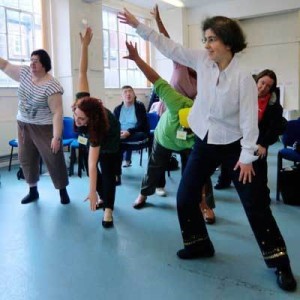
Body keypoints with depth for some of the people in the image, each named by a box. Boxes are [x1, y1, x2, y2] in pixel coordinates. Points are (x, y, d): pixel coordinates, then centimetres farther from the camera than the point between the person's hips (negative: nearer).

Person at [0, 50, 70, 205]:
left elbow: (57, 113, -23)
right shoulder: (25, 73, -1)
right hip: (24, 126, 7)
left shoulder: (51, 86, -22)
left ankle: (63, 192, 16)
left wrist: (57, 137, -26)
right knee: (26, 159, 13)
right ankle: (33, 191, 28)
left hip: (45, 128, -7)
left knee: (54, 160, 0)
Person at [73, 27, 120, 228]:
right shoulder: (83, 101, -39)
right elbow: (82, 73, -33)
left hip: (109, 137, -5)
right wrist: (85, 45, -39)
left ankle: (108, 210, -9)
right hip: (92, 136, 6)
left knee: (107, 171, -13)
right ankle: (104, 198, 23)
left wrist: (92, 192, -46)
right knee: (95, 169, 6)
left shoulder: (97, 129, -47)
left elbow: (92, 165, -47)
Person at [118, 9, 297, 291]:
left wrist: (247, 157, -15)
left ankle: (279, 263, 18)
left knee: (255, 206, 1)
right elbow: (169, 47, -1)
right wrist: (138, 25, -2)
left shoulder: (243, 78, -19)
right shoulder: (202, 60, -5)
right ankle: (199, 244, 29)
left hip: (233, 146, -5)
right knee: (185, 197, 6)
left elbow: (249, 120, -16)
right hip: (204, 143, 5)